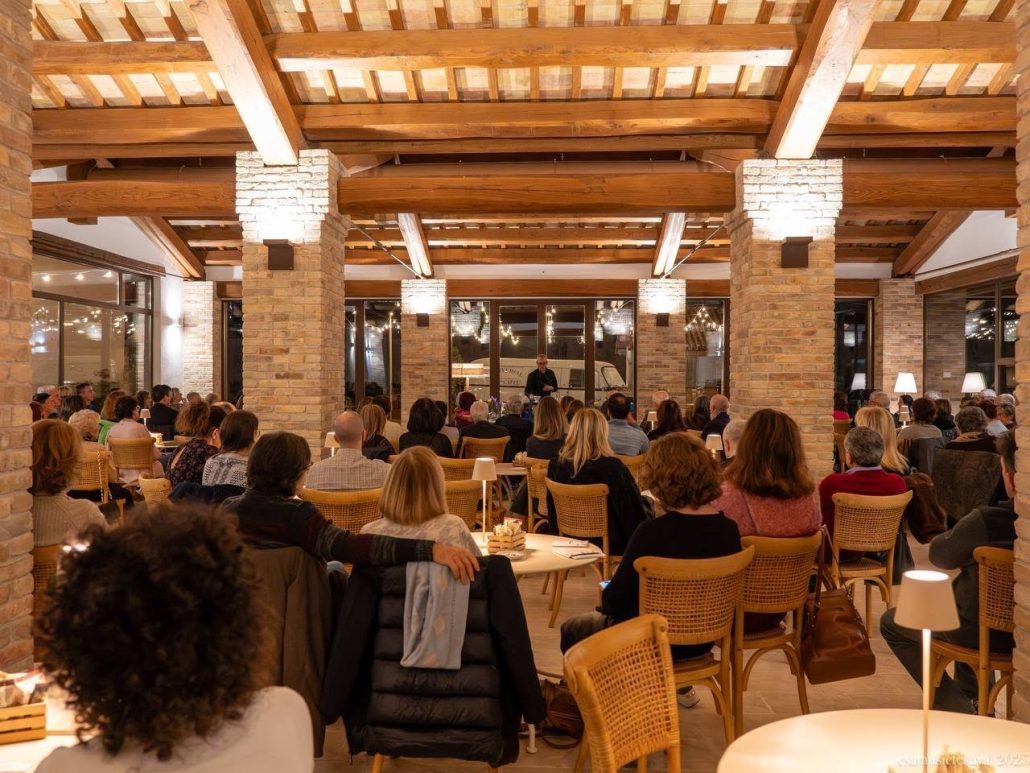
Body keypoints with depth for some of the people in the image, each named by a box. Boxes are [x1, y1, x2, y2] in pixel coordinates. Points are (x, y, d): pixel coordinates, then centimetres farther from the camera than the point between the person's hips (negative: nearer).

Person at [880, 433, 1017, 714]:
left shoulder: (986, 521, -29)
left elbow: (939, 555, -11)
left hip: (984, 632, -6)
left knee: (890, 623, 14)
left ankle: (956, 706, 9)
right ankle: (973, 695, 42)